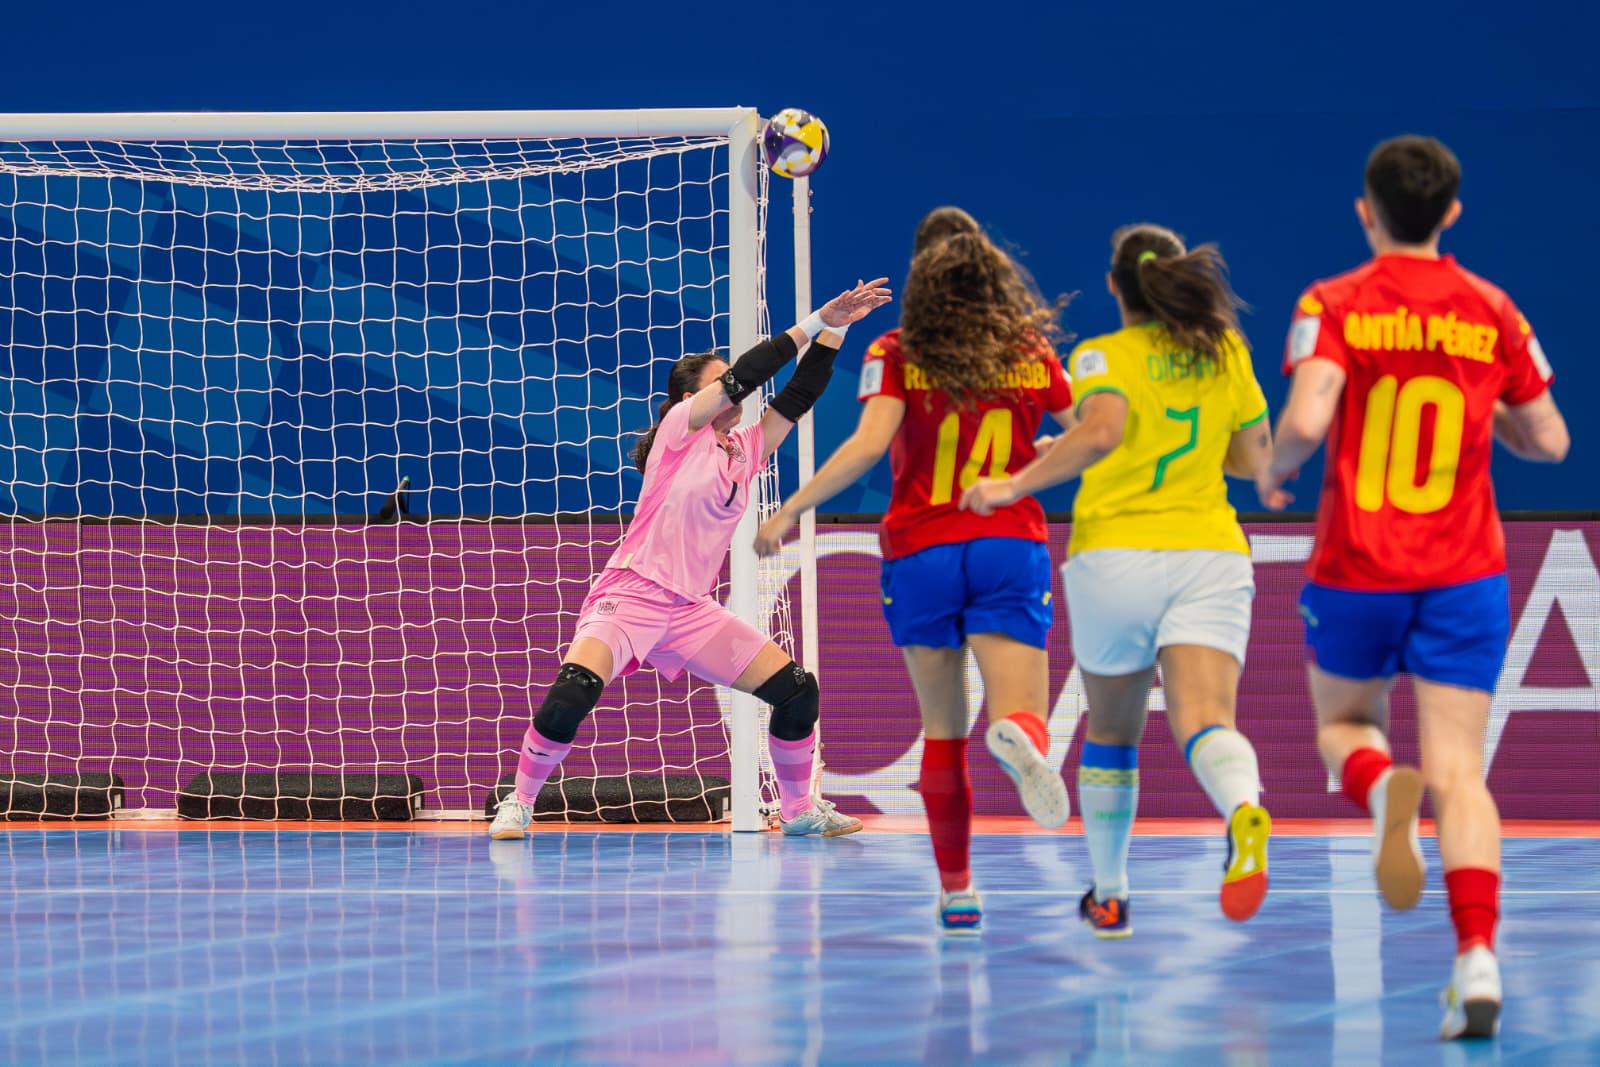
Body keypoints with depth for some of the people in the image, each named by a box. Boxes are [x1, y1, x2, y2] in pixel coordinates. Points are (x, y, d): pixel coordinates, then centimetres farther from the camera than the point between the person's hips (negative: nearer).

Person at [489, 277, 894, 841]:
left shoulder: (747, 451, 12)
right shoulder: (682, 426, -3)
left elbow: (796, 396, 9)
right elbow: (743, 376, -13)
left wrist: (835, 329, -1)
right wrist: (814, 323, -10)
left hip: (692, 611, 6)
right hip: (631, 595, -6)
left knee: (796, 690, -2)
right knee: (572, 694, -28)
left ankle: (799, 810, 16)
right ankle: (519, 804, -9)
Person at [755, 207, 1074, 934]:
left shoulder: (896, 355, -1)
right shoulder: (1031, 355, 7)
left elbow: (870, 442, -14)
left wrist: (790, 510, -8)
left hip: (920, 550, 0)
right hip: (1009, 543, 0)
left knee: (942, 732, 12)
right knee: (1019, 715, -9)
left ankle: (956, 888, 14)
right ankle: (1018, 736, -47)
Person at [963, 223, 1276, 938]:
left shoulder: (1103, 356, -3)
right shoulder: (1225, 351, 10)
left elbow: (1100, 430, -23)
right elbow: (1257, 460, 16)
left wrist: (1013, 487, -15)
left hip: (1115, 554, -1)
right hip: (1210, 554, 2)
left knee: (1111, 733, 18)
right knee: (1205, 723, -14)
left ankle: (1109, 897, 27)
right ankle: (1244, 813, -48)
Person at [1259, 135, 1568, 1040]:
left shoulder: (1334, 306, -6)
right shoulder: (1493, 313, 2)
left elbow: (1306, 423, -20)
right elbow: (1549, 440, 9)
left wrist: (1274, 474, 1)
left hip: (1357, 571, -1)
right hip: (1464, 574, 1)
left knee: (1344, 723, 21)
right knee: (1460, 773, 0)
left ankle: (1381, 787, -16)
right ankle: (1477, 958, -18)